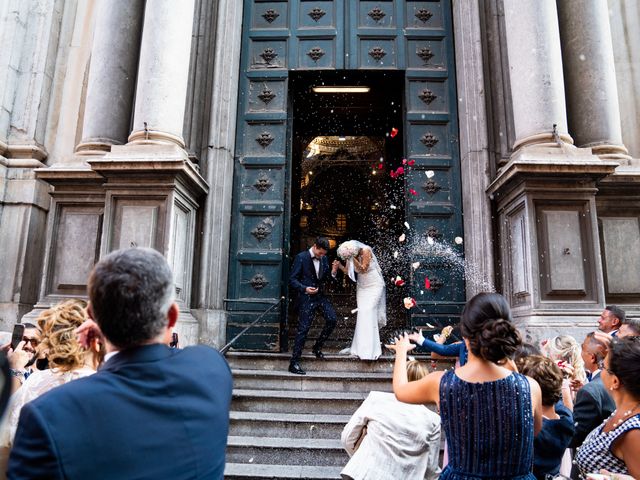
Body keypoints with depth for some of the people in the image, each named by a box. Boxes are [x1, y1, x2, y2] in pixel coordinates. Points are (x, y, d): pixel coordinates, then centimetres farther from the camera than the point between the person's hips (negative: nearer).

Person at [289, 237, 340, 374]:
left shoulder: (324, 259, 9)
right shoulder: (301, 257, -8)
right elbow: (292, 279, -9)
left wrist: (333, 272, -6)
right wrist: (305, 288, -23)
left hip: (320, 296, 6)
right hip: (306, 297, -6)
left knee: (332, 319, -7)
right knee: (303, 329, -5)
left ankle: (317, 347, 16)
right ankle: (294, 363, 3)